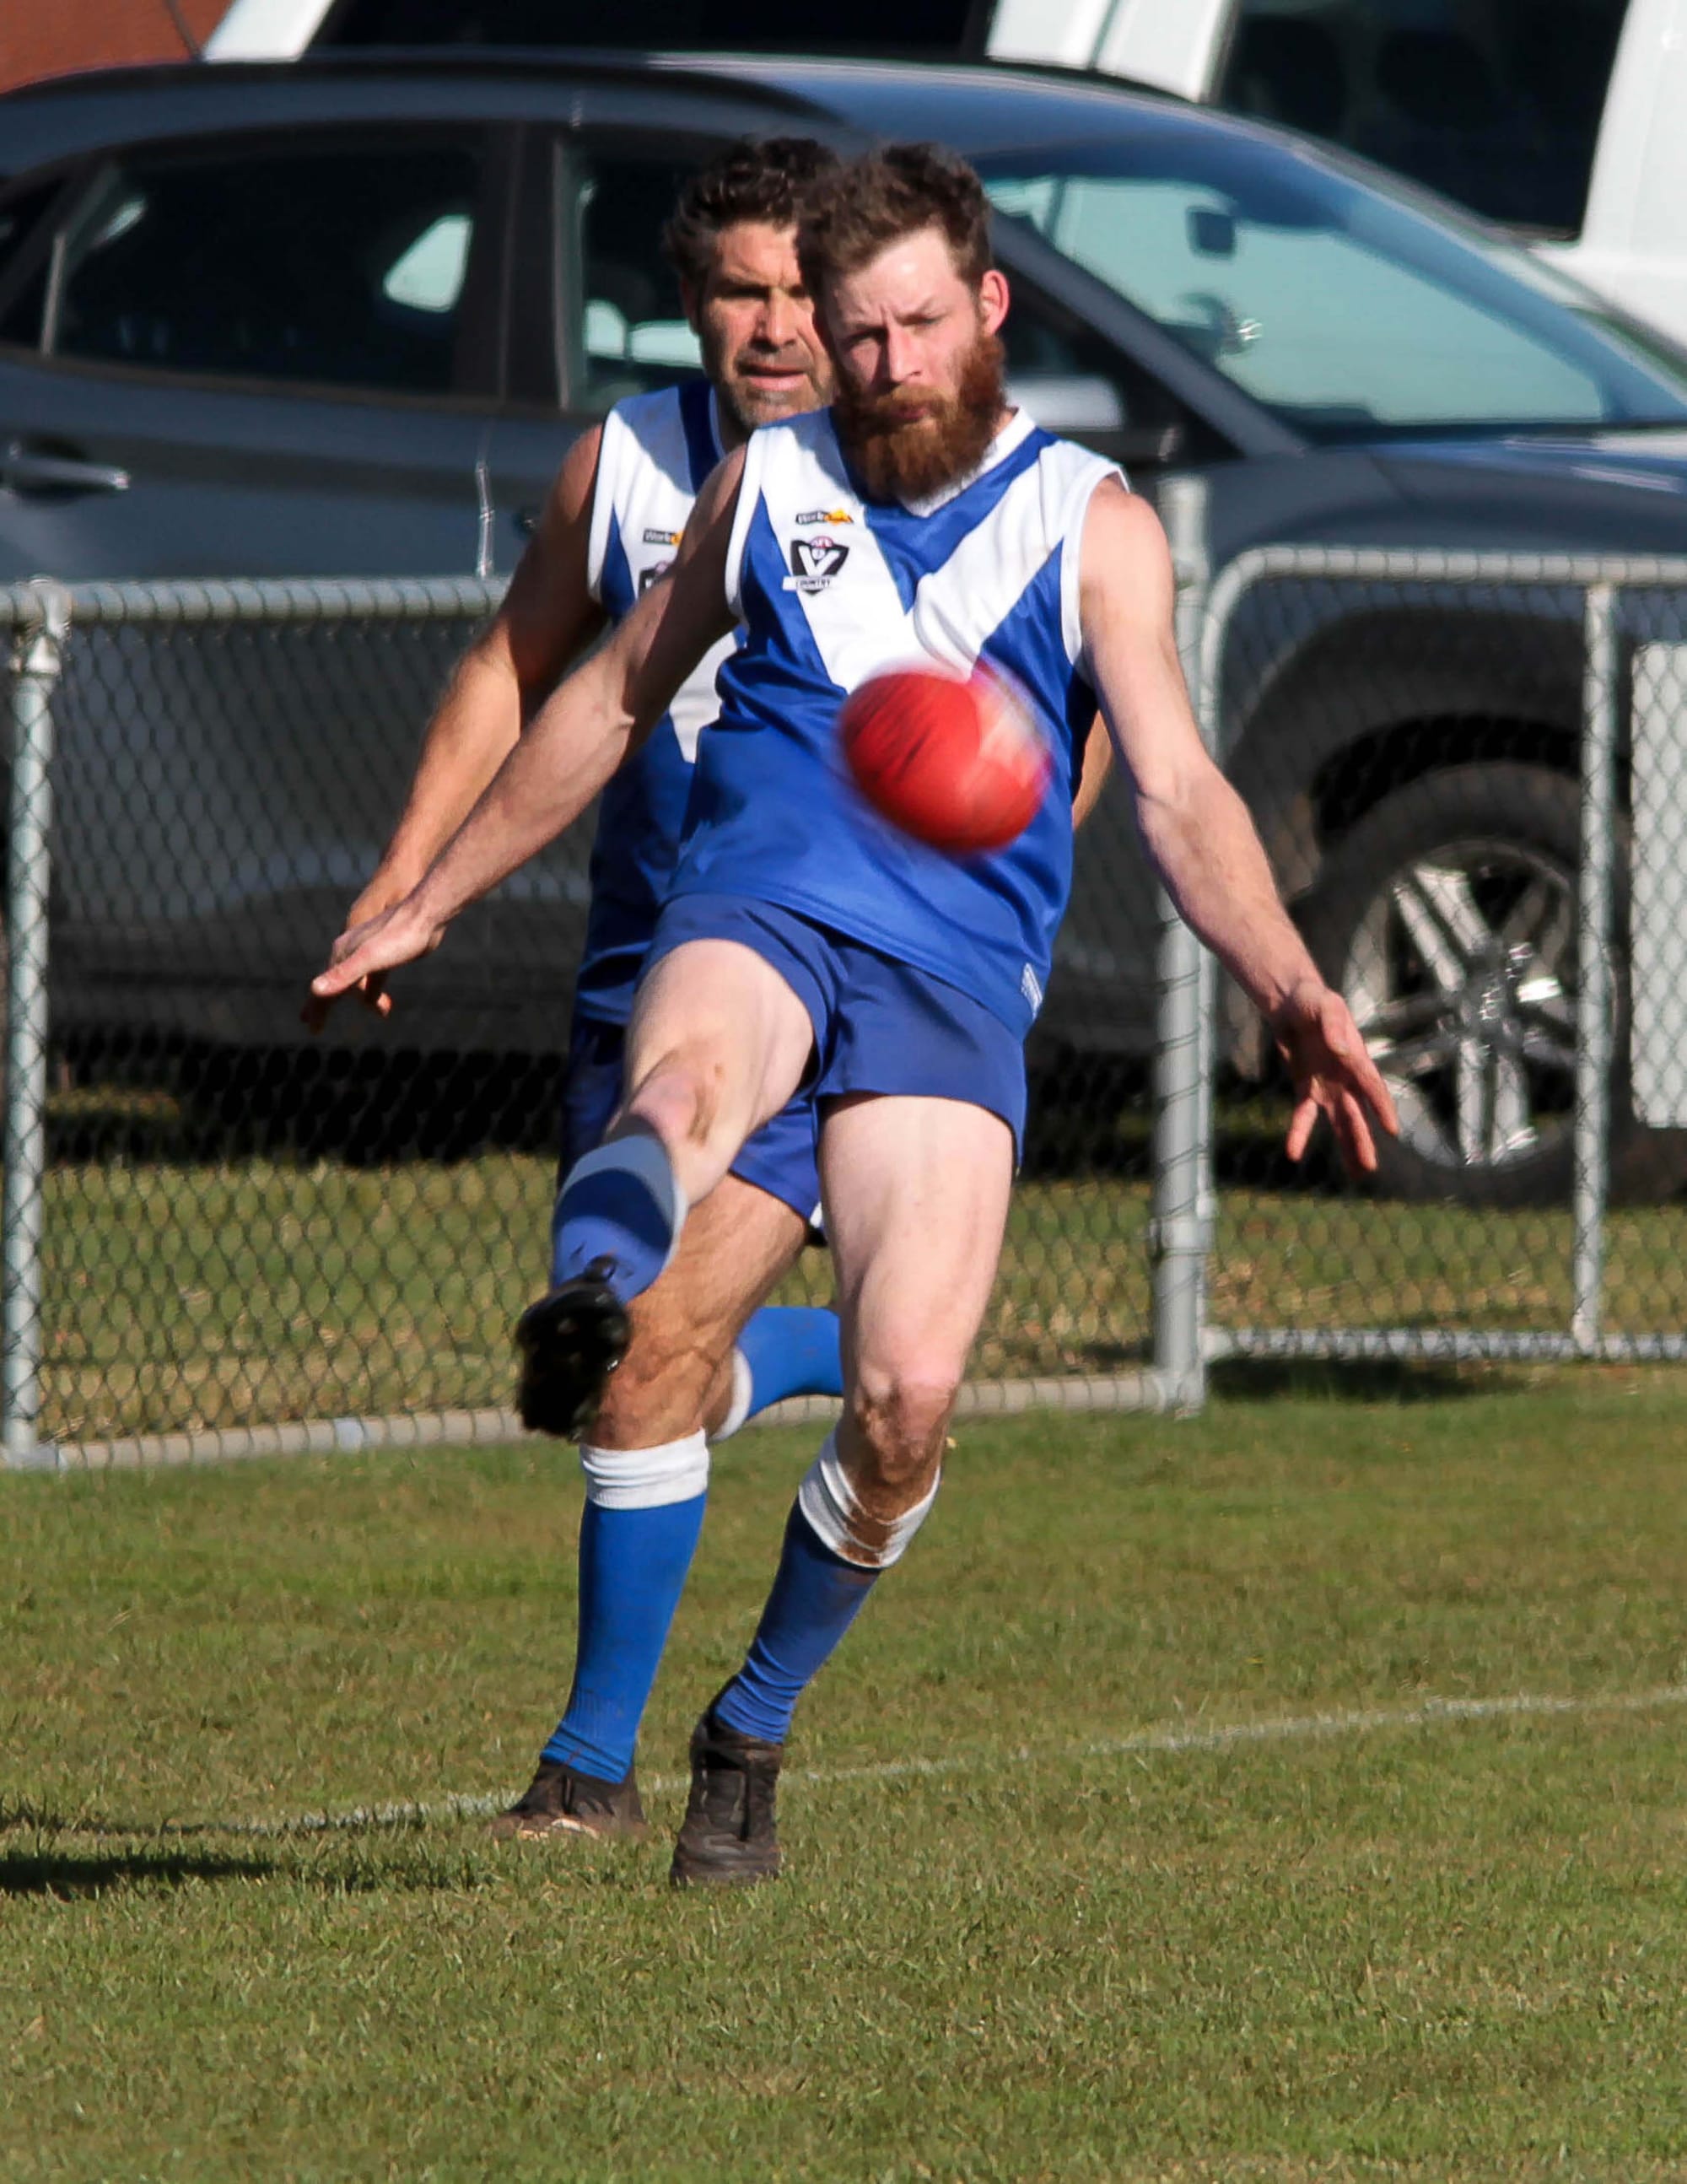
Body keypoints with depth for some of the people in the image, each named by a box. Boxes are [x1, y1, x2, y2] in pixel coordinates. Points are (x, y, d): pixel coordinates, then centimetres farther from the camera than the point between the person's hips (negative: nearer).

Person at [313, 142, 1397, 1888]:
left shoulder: (1093, 527, 9)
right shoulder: (767, 484, 17)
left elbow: (1177, 794, -1)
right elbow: (614, 698, 30)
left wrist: (1286, 987, -19)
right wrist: (428, 902, 32)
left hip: (956, 974, -1)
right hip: (757, 906, 1)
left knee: (909, 1393, -17)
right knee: (682, 1088, -39)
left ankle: (751, 1731, 6)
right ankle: (590, 1299, -75)